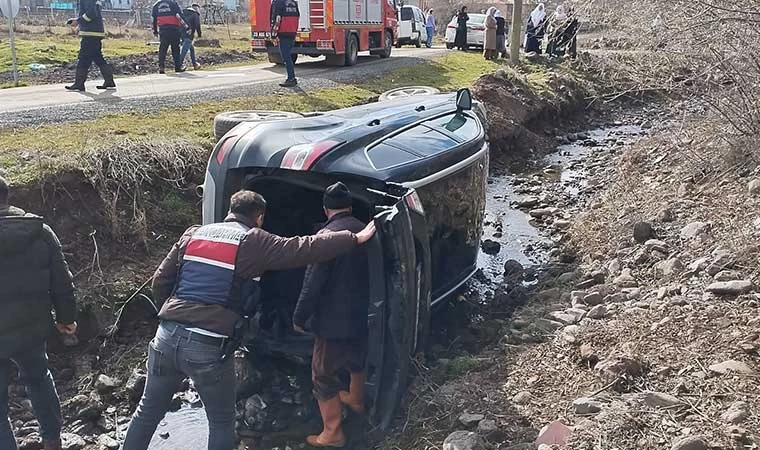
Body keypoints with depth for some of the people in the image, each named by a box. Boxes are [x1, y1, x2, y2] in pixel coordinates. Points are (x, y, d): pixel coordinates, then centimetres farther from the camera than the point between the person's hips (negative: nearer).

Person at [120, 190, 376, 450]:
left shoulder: (193, 234, 14)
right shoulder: (254, 242, -1)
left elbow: (160, 281, 15)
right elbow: (306, 249, -5)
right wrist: (356, 238, 2)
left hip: (167, 337, 5)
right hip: (209, 348, -4)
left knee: (149, 410, 21)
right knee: (222, 421, 14)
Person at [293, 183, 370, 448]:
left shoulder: (326, 236, -21)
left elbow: (313, 283, -21)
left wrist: (299, 318, -9)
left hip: (335, 320, -7)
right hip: (363, 315, 7)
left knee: (324, 374, 6)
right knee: (356, 357, 30)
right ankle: (356, 400, 53)